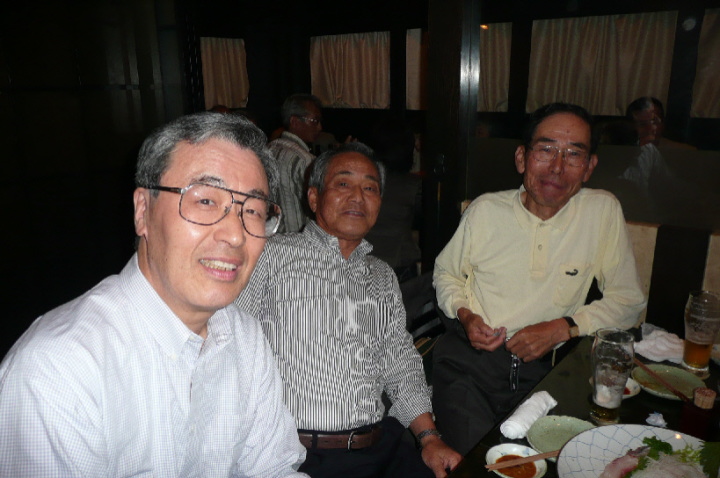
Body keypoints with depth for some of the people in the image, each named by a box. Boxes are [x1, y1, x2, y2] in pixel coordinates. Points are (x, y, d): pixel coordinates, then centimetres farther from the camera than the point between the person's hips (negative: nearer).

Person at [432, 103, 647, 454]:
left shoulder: (603, 211, -3)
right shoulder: (485, 209, -1)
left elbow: (628, 300, 4)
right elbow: (446, 272, 14)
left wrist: (564, 328, -11)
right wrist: (465, 315, -6)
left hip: (543, 366, 1)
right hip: (467, 357, 0)